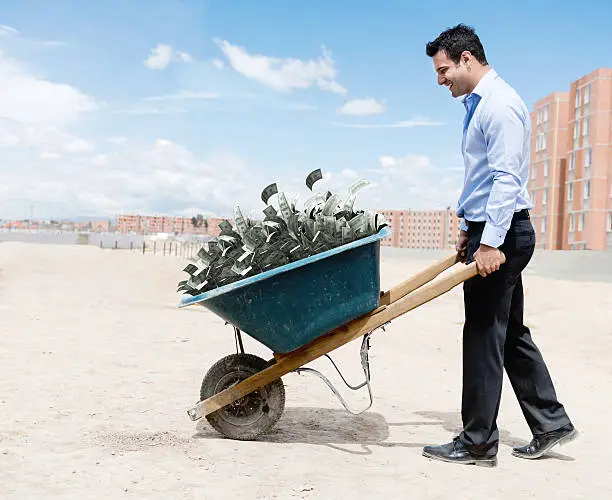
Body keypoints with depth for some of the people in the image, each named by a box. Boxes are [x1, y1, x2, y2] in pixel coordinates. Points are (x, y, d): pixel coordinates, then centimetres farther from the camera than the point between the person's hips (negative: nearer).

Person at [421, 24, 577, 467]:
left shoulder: (500, 104, -13)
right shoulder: (478, 105, 19)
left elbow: (506, 178, -21)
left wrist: (491, 242, -24)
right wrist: (469, 228, 22)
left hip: (502, 232, -10)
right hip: (488, 229, 10)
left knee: (485, 335, -4)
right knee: (511, 333, 14)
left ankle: (478, 443, 8)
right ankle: (551, 424, 24)